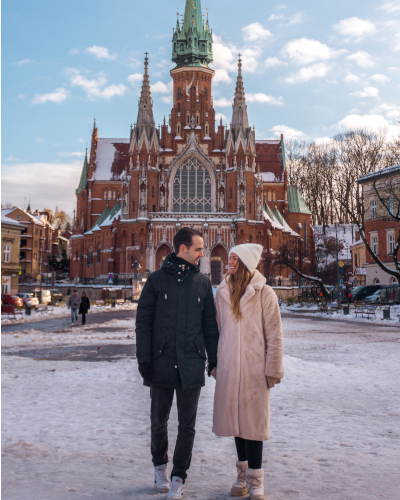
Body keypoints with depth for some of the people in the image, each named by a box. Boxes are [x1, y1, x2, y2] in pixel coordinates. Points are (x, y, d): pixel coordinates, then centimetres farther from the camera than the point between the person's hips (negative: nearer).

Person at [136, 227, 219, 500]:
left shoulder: (203, 282, 6)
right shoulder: (157, 280, 0)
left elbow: (210, 323, 11)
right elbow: (143, 322, 1)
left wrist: (214, 358, 7)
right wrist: (144, 358, -6)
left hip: (191, 365, 1)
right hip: (162, 363, -1)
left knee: (187, 425, 5)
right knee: (159, 421, 13)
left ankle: (179, 477, 17)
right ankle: (160, 465, 35)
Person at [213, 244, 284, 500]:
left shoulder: (264, 293, -7)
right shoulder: (223, 292, 6)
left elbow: (274, 334, -5)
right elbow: (218, 329, 12)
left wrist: (273, 369, -6)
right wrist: (214, 362, 9)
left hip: (254, 368, -4)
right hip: (229, 368, 4)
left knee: (253, 422, 1)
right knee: (236, 420, 11)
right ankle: (243, 475, 26)